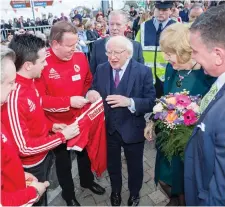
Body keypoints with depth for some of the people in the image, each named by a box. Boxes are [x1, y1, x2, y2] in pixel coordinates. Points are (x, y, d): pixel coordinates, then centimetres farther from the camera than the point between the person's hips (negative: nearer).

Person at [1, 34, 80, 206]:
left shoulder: (29, 82, -5)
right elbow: (23, 147, -29)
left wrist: (50, 125, 1)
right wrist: (62, 137, -25)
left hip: (44, 154, 7)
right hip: (31, 164, -7)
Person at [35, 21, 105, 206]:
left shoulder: (80, 57, -6)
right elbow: (38, 98, -21)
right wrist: (69, 101, -27)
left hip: (81, 119, 5)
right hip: (58, 125, -4)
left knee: (85, 153, 26)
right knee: (63, 161, 19)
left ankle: (87, 181, 55)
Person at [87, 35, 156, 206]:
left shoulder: (143, 71, -16)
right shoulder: (101, 69, -5)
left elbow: (150, 102, -19)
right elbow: (93, 91, 0)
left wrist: (129, 102, -36)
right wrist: (90, 93, -24)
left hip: (132, 130, -3)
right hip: (108, 128, 3)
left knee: (135, 166, 22)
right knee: (112, 165, 26)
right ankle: (115, 191, 56)